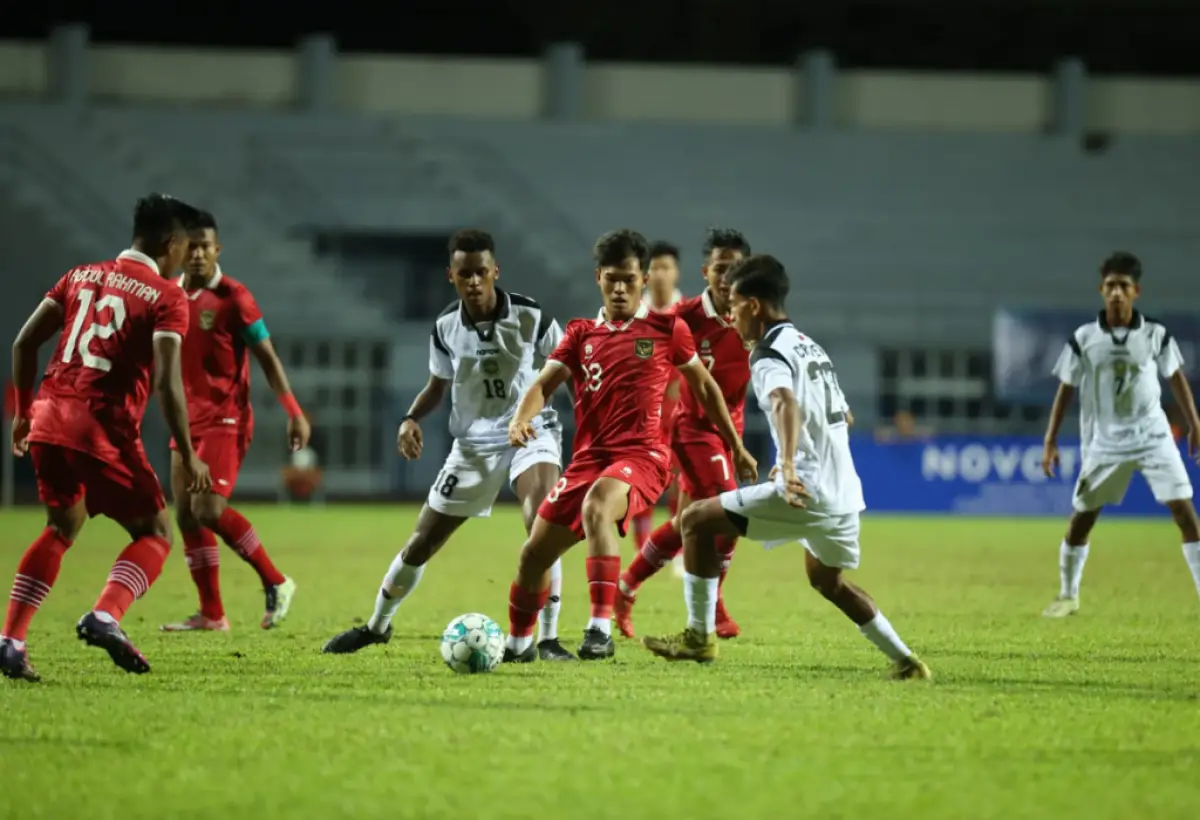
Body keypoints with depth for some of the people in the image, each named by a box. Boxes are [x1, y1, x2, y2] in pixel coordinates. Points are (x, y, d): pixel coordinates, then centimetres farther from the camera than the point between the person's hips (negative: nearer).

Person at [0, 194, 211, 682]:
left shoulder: (81, 276, 16)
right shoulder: (166, 298, -2)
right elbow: (166, 382, -12)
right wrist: (188, 457, -7)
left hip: (49, 419, 6)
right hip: (104, 428, -6)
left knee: (63, 527, 25)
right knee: (155, 533, 8)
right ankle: (105, 616, -17)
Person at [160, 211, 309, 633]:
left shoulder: (233, 297, -11)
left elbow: (267, 358, -8)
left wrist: (294, 413, -11)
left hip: (226, 418, -7)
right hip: (188, 419, 7)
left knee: (208, 509, -19)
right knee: (185, 515, 4)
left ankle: (276, 583, -5)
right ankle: (211, 614, 12)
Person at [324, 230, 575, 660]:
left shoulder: (529, 316, -15)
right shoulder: (446, 327, -6)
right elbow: (438, 385, 10)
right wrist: (411, 419, -8)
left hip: (529, 430, -3)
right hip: (474, 441, 3)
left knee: (542, 525, -30)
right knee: (421, 542, 9)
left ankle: (548, 639, -24)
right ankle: (377, 625, 34)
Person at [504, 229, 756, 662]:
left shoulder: (667, 329, 5)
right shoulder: (581, 334, 12)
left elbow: (704, 387, 14)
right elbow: (544, 383, 1)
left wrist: (736, 447, 17)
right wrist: (522, 418, -21)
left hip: (642, 456, -5)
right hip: (588, 459, 5)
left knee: (596, 508, -38)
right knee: (535, 552, 6)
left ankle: (601, 627, -41)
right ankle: (518, 643, 32)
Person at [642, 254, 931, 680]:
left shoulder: (769, 354, -8)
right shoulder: (810, 346, 20)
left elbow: (786, 404, -29)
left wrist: (789, 464, -45)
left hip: (807, 490, -9)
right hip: (844, 492, 9)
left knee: (698, 519, -1)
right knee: (827, 579, 30)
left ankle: (700, 636, -1)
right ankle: (905, 660, 27)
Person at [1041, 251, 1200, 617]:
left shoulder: (1156, 335, -4)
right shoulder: (1084, 339, -5)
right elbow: (1067, 389, 2)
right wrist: (1050, 442, 1)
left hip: (1152, 436, -1)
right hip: (1105, 441, 1)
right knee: (1081, 517, 5)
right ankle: (1067, 595, 24)